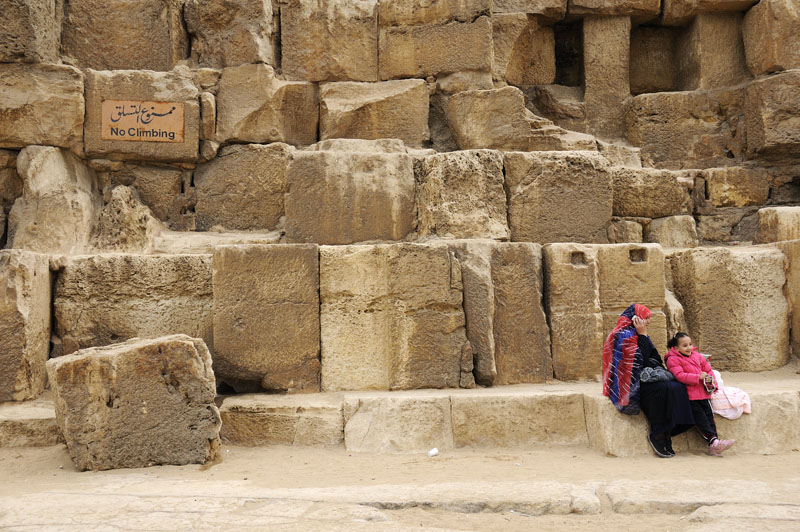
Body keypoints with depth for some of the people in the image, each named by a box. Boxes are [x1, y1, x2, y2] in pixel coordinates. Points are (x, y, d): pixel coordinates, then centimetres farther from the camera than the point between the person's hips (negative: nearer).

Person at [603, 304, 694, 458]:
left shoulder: (634, 334, 18)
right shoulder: (624, 335, -11)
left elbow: (655, 358, 16)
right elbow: (641, 360, -19)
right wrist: (642, 335, -13)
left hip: (641, 378, 9)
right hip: (628, 384, -9)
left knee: (677, 386, -11)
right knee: (662, 389, -28)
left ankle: (665, 434, -14)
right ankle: (657, 436, -16)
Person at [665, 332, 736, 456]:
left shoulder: (697, 356, 16)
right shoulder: (673, 360, -7)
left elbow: (708, 369, 23)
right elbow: (680, 375, -19)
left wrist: (711, 380, 3)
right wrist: (698, 377, -21)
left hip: (703, 393, 6)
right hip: (689, 395, -6)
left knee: (709, 416, -1)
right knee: (700, 418, -13)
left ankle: (713, 446, -1)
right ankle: (713, 441, -14)